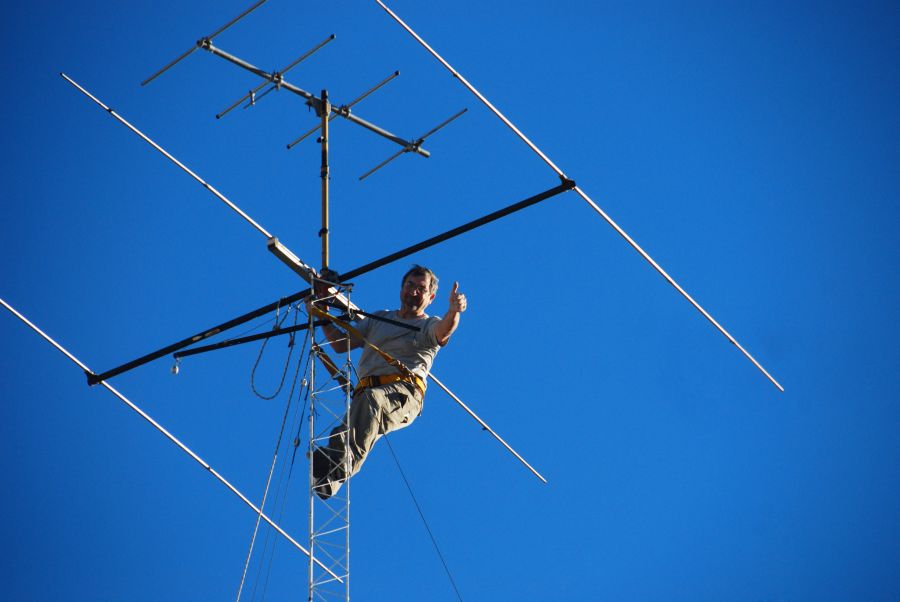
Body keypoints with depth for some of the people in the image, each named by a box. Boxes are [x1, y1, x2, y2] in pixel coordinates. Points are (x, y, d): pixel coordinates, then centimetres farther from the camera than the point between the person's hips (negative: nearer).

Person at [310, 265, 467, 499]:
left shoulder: (430, 325, 20)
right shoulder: (379, 318, 34)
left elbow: (443, 332, -7)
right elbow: (341, 345, 33)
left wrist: (454, 312, -29)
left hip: (404, 391, -3)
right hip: (366, 389, 3)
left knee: (372, 400, -40)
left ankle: (341, 463, -59)